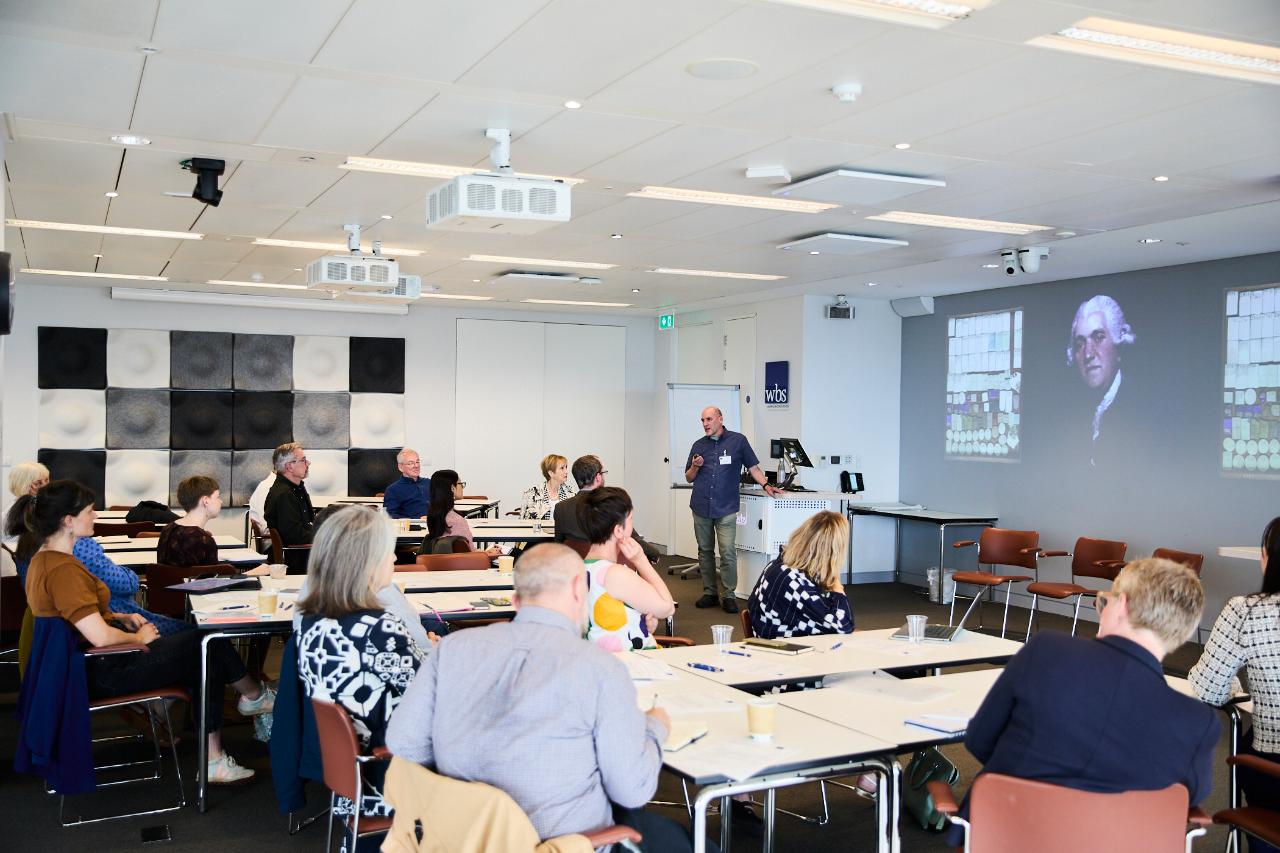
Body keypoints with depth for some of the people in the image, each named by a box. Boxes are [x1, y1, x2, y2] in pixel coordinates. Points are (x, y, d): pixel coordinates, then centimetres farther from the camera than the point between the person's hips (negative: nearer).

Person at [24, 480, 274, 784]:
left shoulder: (44, 559, 7)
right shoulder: (62, 570, -26)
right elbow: (101, 638, -29)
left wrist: (121, 618, 9)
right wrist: (139, 638, -10)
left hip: (86, 663, 10)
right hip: (103, 672, -10)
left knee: (204, 662, 6)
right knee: (207, 645, -1)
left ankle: (213, 761, 6)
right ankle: (256, 696, 27)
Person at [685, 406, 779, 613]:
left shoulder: (738, 441, 2)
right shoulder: (699, 445, 12)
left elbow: (753, 467, 7)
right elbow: (689, 478, 17)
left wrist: (766, 485, -7)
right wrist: (696, 466, -4)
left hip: (725, 509, -4)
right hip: (701, 508, 4)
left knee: (727, 553, -9)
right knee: (705, 551, 9)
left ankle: (728, 595, 1)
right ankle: (709, 592, 19)